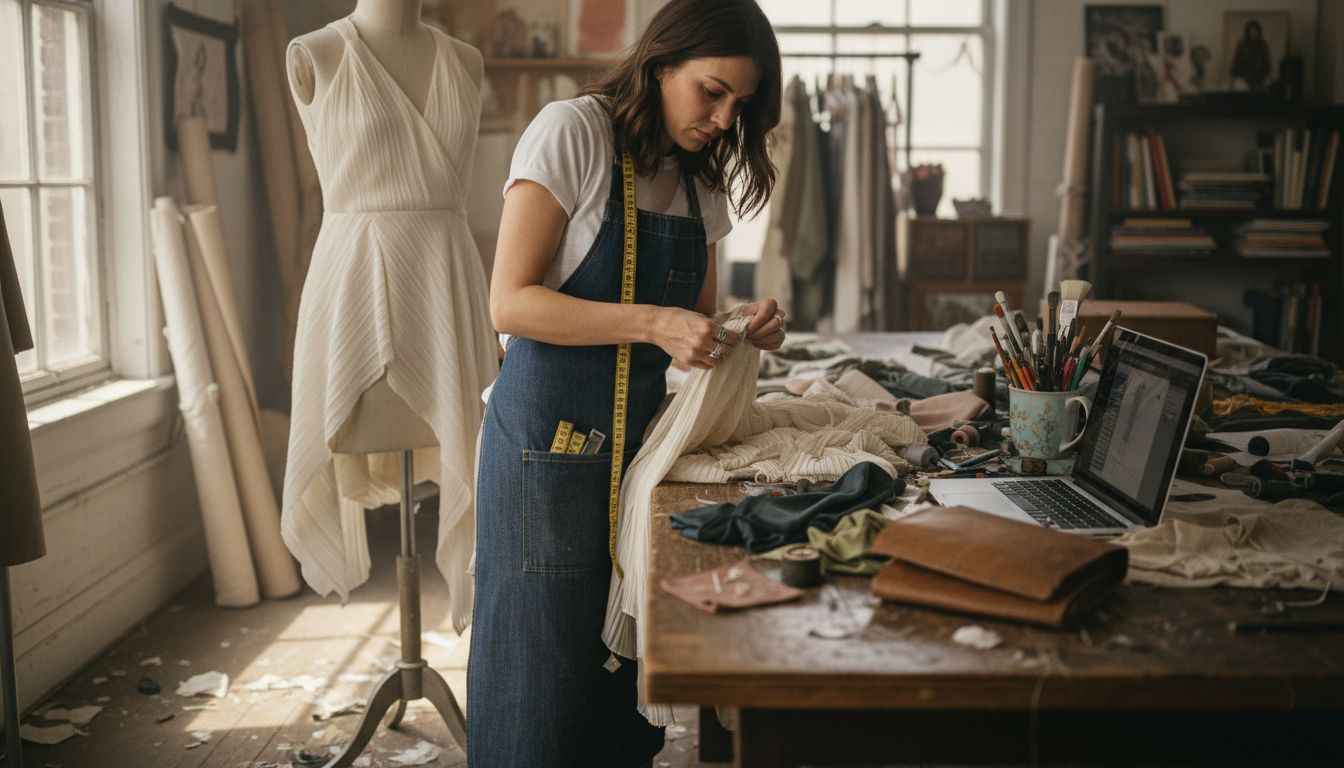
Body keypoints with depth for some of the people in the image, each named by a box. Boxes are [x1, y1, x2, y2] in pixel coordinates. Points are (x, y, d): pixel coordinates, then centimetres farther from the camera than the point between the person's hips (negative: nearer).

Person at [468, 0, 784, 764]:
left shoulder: (702, 181, 12)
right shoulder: (572, 133, -10)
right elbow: (512, 302, -16)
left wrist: (744, 328, -5)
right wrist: (651, 323, -26)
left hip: (640, 432, 7)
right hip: (550, 435, -6)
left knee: (624, 655, 12)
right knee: (544, 659, 1)